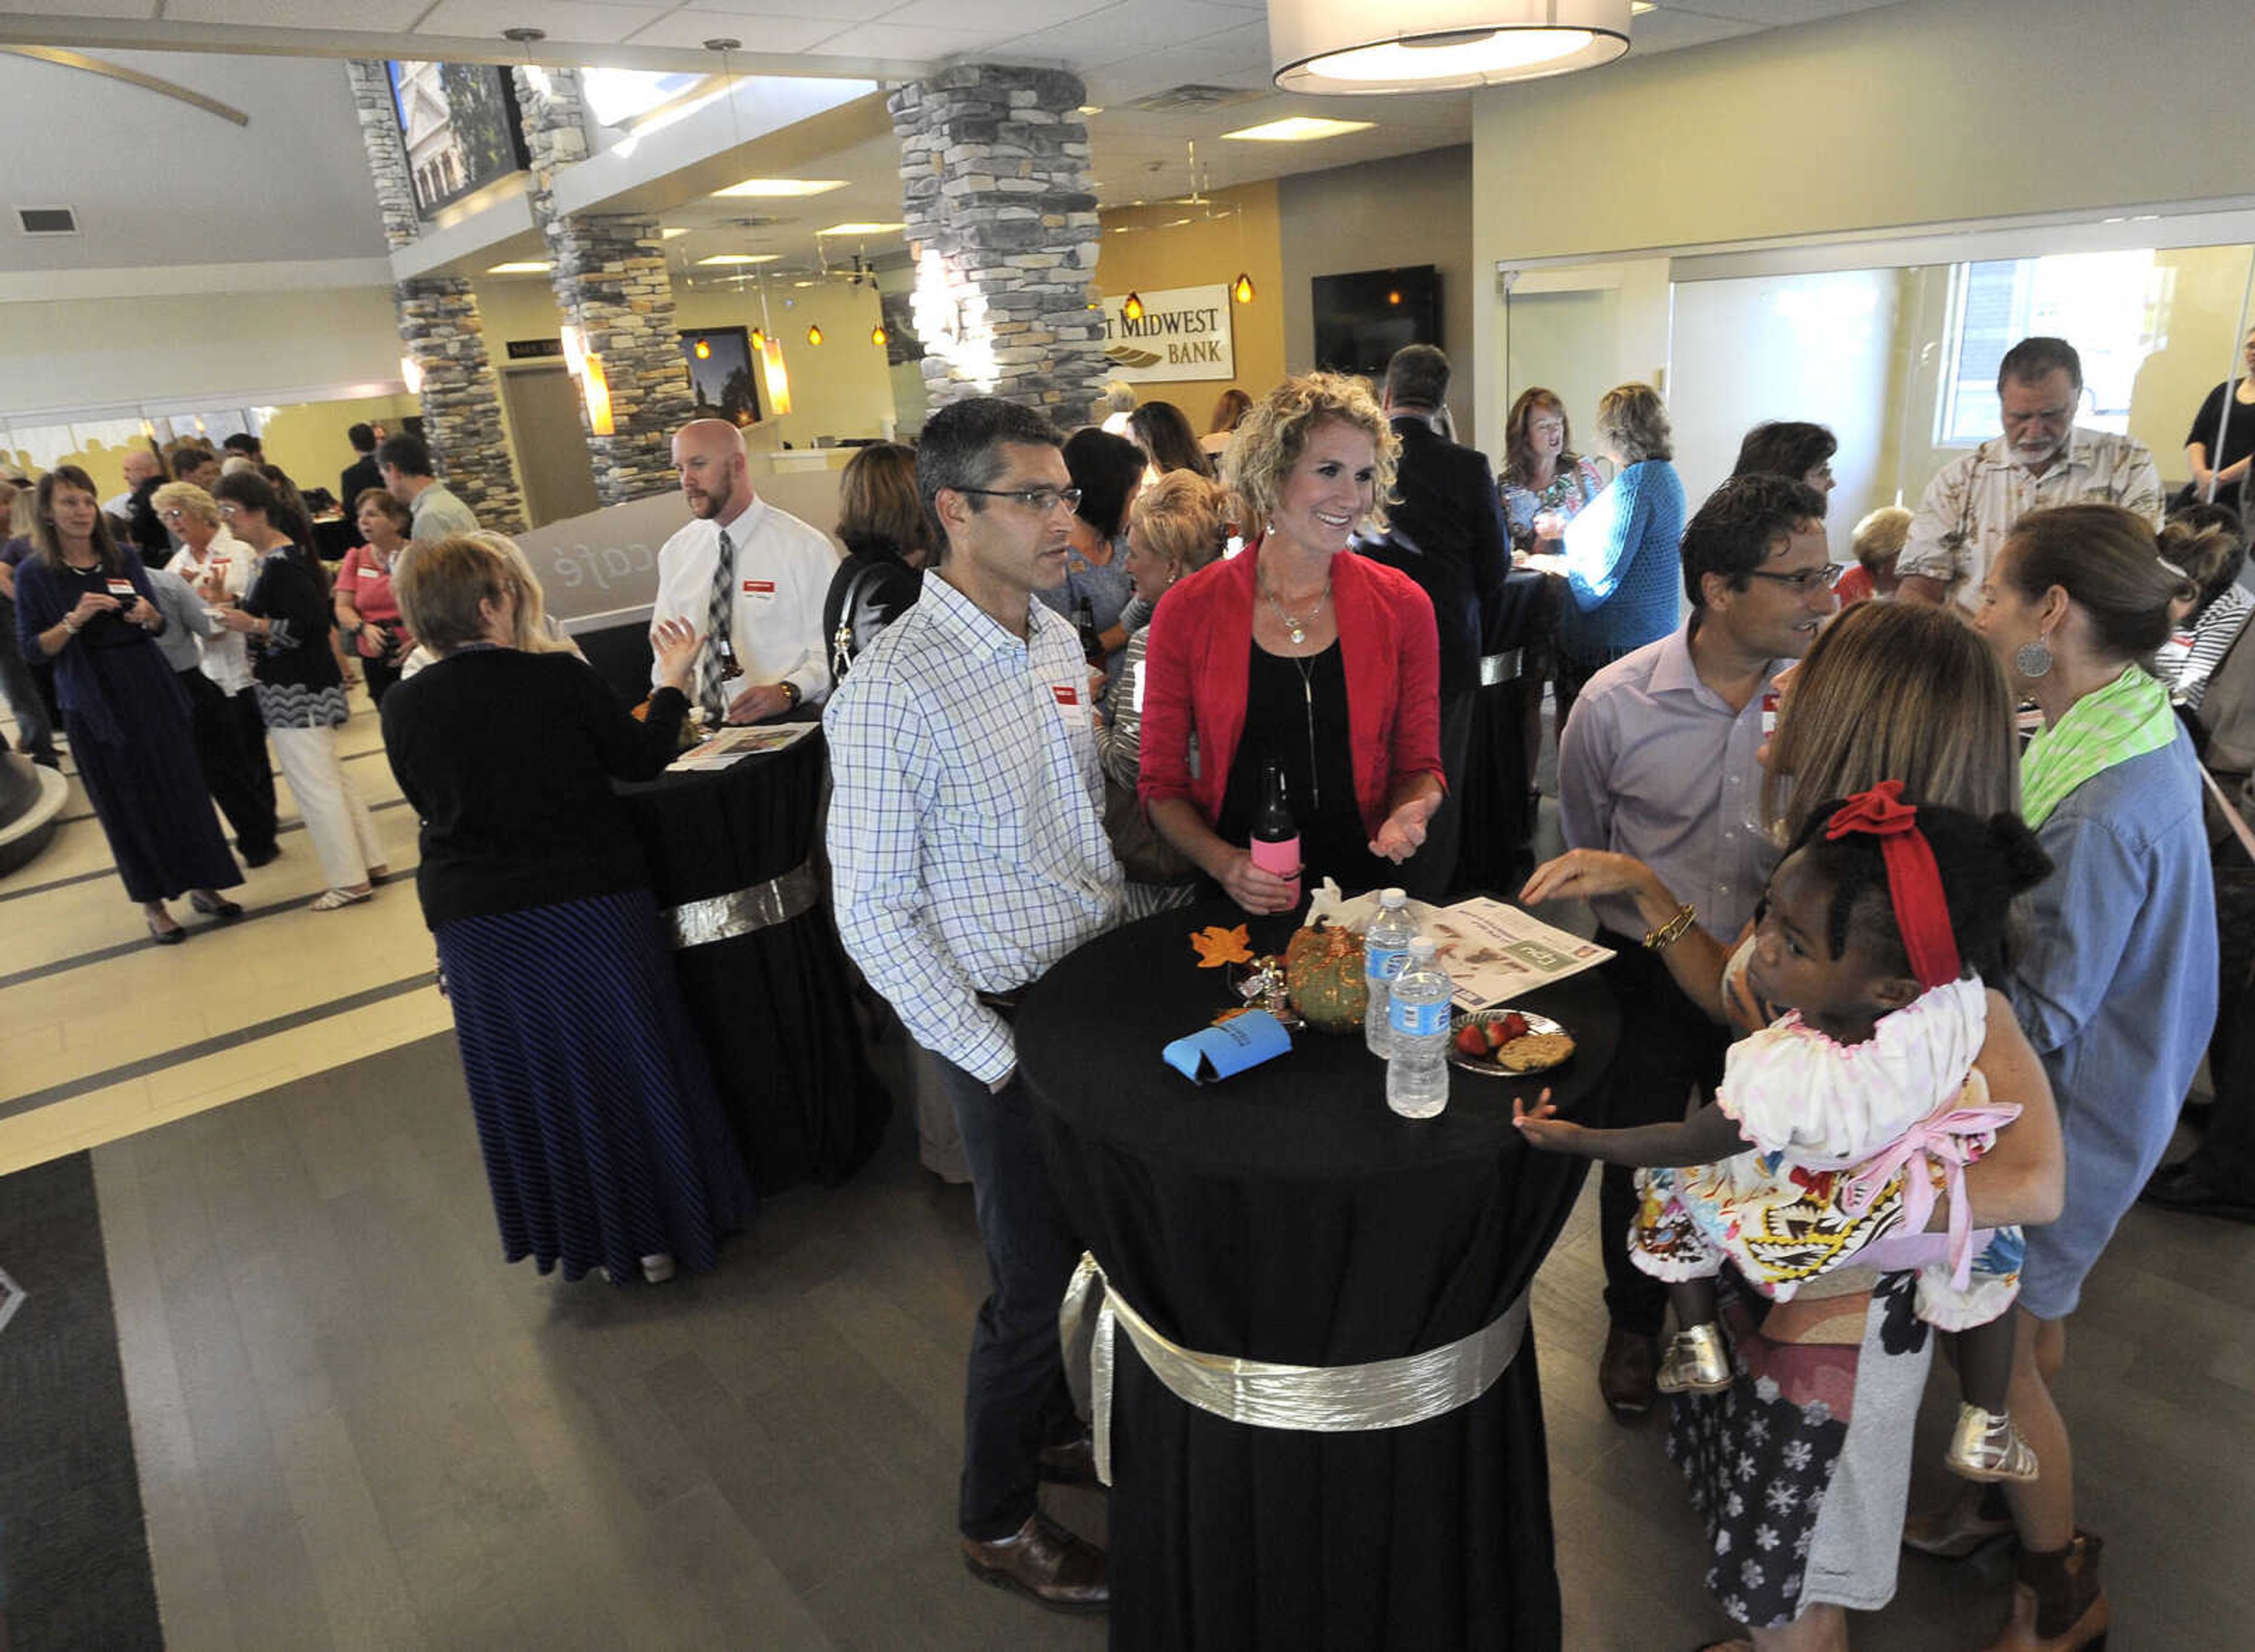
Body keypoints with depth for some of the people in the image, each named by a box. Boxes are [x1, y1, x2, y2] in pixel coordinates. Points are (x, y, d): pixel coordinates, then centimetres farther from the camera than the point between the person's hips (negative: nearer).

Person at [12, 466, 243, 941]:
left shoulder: (124, 559, 3)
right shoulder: (35, 574, -4)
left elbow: (159, 626, 11)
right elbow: (31, 649, -5)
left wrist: (149, 615, -12)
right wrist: (74, 621, -20)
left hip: (151, 692, 3)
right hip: (94, 705, -3)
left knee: (182, 789, 7)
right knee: (126, 805, 5)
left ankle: (201, 886, 20)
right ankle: (153, 904, 16)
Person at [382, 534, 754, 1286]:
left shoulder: (402, 708, -6)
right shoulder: (559, 679, -15)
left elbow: (429, 804, 8)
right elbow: (643, 758, -4)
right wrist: (674, 682, 10)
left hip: (480, 927, 3)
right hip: (593, 907, -2)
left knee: (533, 1081, 16)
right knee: (629, 1062, 13)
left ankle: (587, 1236, 31)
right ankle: (660, 1232, 26)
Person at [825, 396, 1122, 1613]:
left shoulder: (1056, 641, 3)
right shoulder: (894, 692, -22)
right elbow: (873, 917, -19)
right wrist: (1004, 1064, -16)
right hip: (1010, 1020, -7)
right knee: (1037, 1281, 9)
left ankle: (1060, 1427, 49)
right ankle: (998, 1521, 36)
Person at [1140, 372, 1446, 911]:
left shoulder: (1401, 607, 3)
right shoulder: (1188, 612, -2)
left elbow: (1419, 765, 12)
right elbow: (1162, 784, 4)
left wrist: (1410, 811, -10)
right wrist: (1223, 862, -11)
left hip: (1364, 888, 2)